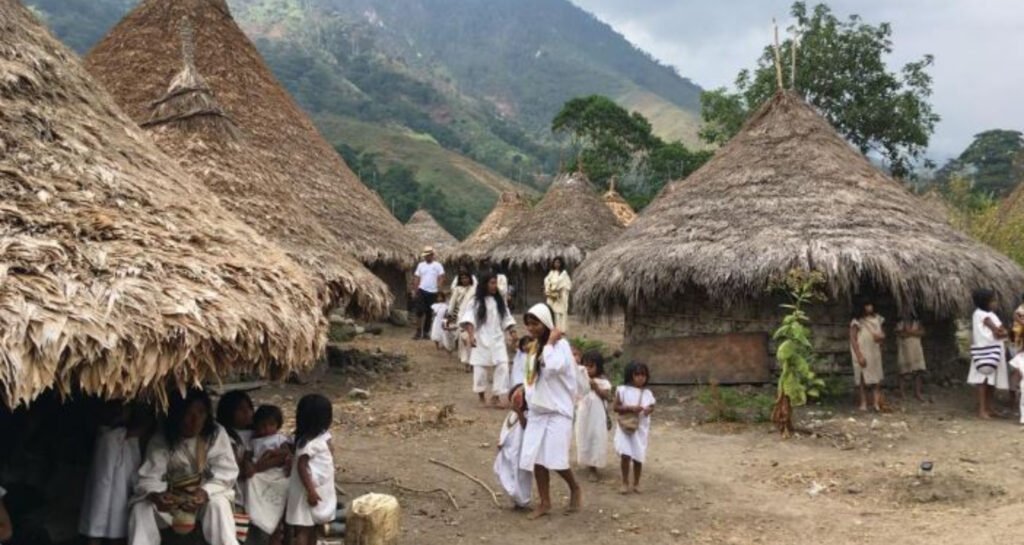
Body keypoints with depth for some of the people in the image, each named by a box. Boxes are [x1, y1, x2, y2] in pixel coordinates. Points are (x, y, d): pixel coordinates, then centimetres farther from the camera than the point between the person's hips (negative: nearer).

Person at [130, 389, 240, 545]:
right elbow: (150, 477, -16)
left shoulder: (217, 434, -11)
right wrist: (156, 495, -41)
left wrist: (205, 492, -36)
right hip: (172, 499, 2)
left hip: (208, 496, -2)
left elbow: (226, 472, -16)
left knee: (217, 504, -34)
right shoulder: (160, 441, -8)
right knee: (141, 508, -24)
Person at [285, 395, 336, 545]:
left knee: (313, 528, 17)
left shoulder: (322, 436, 6)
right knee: (303, 530, -4)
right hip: (309, 491, -9)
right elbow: (302, 467, -23)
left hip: (322, 490, 9)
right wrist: (310, 491, -24)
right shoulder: (308, 442, -22)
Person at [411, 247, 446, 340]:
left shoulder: (438, 265, 1)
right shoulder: (420, 265, 8)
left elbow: (441, 278, -5)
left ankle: (426, 332, 16)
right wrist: (414, 291, 2)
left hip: (432, 292, -1)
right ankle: (418, 331, -1)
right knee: (419, 311, -9)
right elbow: (416, 278, 8)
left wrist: (439, 289, -21)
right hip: (422, 291, 1)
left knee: (429, 313, 7)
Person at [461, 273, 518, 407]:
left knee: (502, 366, -9)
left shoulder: (499, 301, 10)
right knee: (481, 368, 2)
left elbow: (507, 319, 12)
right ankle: (481, 393, 27)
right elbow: (469, 319, -12)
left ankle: (496, 396, -2)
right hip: (482, 340, -3)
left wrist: (512, 333, 0)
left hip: (498, 339, 3)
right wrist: (471, 335, -24)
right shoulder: (476, 301, -4)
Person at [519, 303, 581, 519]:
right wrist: (523, 393, 14)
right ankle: (544, 502, 13)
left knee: (555, 459, -10)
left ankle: (575, 489, 15)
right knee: (536, 458, 2)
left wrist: (551, 342, -20)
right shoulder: (534, 347, 12)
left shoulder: (560, 344, -12)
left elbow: (553, 367, -30)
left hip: (557, 411, -7)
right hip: (537, 411, 7)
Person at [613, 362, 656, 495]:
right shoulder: (622, 390, -6)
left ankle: (636, 483, 23)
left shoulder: (647, 393, 3)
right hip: (626, 428, -2)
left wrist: (649, 410, -11)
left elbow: (651, 407, 14)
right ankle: (625, 483, 5)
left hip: (641, 429, 3)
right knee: (625, 455, -13)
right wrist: (630, 408, -19)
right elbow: (615, 407, -7)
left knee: (638, 457, 5)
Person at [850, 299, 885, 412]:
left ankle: (876, 402, 0)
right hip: (863, 354, -5)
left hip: (875, 353, 5)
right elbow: (853, 340, -13)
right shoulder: (857, 322, -9)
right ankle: (864, 403, 10)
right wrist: (859, 356, -19)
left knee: (877, 378, 0)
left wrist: (881, 337, -11)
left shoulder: (877, 320, 6)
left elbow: (882, 334, 14)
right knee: (863, 378, 3)